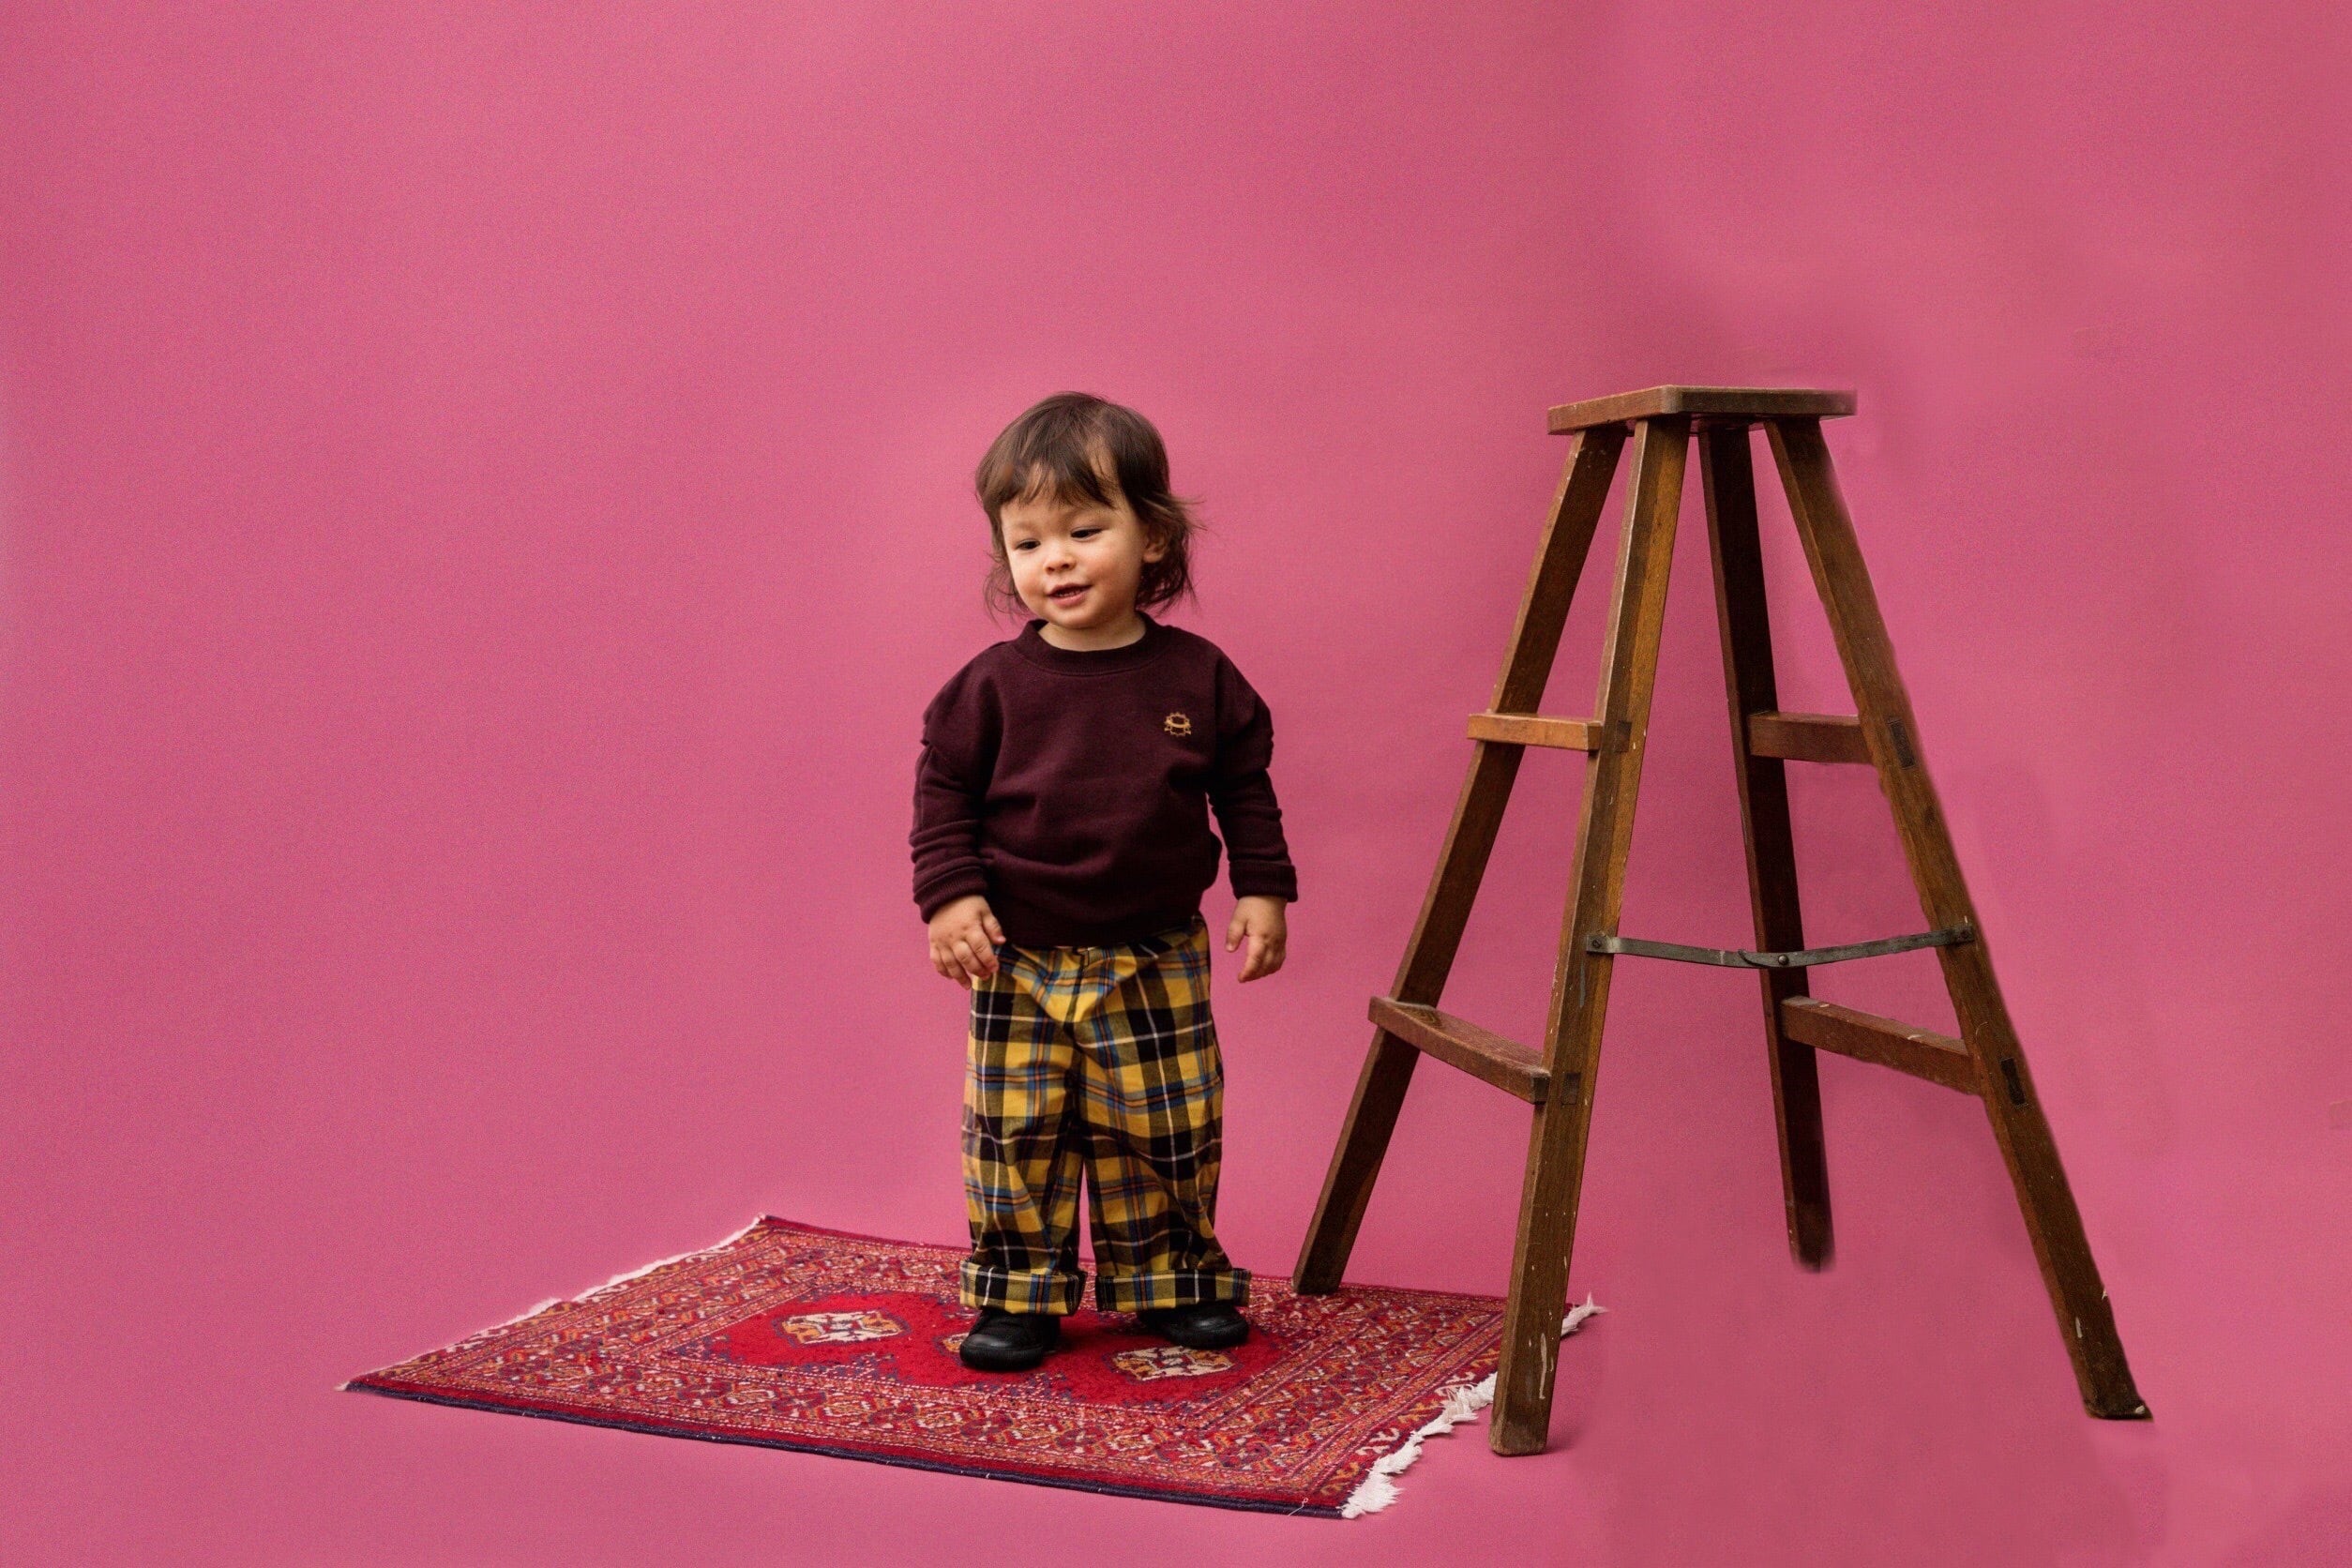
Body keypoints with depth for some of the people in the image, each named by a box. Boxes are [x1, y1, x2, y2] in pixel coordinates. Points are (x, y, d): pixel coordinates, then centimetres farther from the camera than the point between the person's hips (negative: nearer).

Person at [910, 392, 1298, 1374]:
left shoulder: (1199, 677, -3)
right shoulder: (994, 685, -7)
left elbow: (1245, 784, 6)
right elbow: (944, 788, -1)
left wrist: (1262, 888, 1)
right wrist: (949, 894, -10)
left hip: (1158, 960, 1)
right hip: (1020, 961, -1)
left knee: (1168, 1127, 8)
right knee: (1015, 1132, 3)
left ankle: (1167, 1283, 27)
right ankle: (1018, 1295, 18)